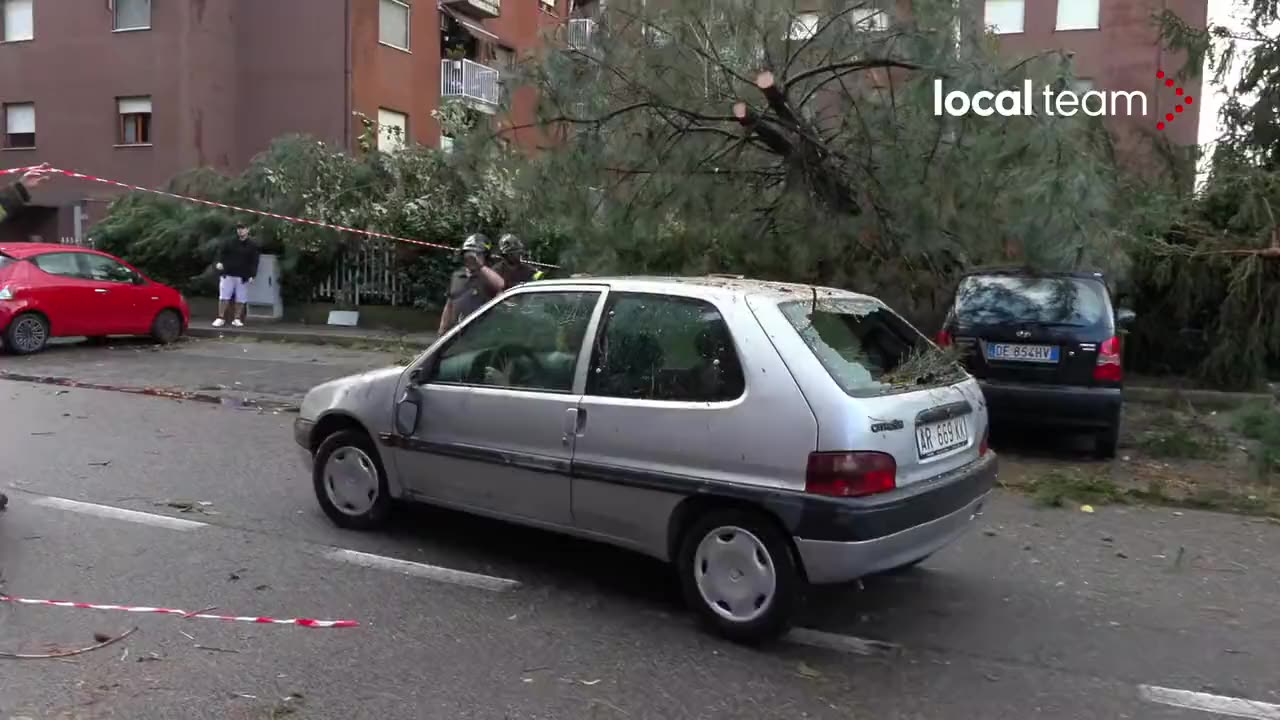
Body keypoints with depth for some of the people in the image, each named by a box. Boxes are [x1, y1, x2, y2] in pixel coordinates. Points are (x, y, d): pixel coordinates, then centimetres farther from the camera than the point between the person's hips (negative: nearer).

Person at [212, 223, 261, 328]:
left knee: (240, 299, 3)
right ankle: (221, 318, 6)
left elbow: (254, 262, 0)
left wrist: (252, 275, -8)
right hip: (227, 274, 0)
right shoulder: (229, 242, 5)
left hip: (243, 277, 0)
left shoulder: (253, 245, 2)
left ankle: (237, 319, 13)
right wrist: (220, 262, -15)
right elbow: (221, 252, 6)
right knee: (224, 297, 0)